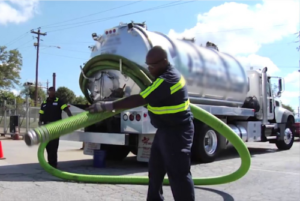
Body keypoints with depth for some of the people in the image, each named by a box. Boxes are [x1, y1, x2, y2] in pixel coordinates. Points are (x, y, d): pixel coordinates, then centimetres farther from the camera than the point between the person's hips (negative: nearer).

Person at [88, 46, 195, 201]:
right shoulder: (168, 73, 9)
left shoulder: (166, 80, -25)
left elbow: (138, 100, -28)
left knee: (178, 172, -5)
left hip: (176, 132, -11)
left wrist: (107, 106, -26)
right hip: (166, 129, 11)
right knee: (155, 169, 17)